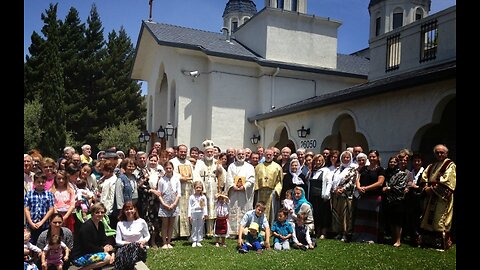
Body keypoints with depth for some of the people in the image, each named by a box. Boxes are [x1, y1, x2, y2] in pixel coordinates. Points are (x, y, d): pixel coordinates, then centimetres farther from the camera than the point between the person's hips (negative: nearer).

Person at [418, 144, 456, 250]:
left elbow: (447, 181, -15)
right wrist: (426, 187, -7)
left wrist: (433, 188, -15)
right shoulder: (431, 166, 18)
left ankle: (441, 243, 1)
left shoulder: (450, 165, -3)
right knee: (428, 219, 8)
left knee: (440, 220, -6)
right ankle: (428, 241, 15)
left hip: (442, 198, -7)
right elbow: (424, 178, 12)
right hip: (431, 198, 7)